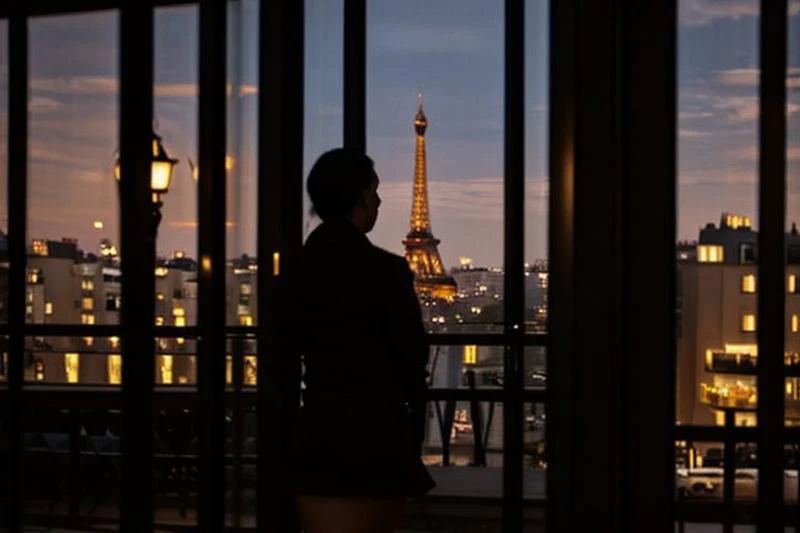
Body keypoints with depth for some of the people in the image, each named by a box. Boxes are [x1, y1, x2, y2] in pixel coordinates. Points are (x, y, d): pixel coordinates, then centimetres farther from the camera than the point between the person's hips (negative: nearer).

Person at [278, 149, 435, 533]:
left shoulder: (295, 274, 4)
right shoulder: (385, 270, -9)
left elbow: (284, 365, 9)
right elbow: (412, 359, -4)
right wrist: (414, 439, 10)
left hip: (316, 433, 4)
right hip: (378, 434, -3)